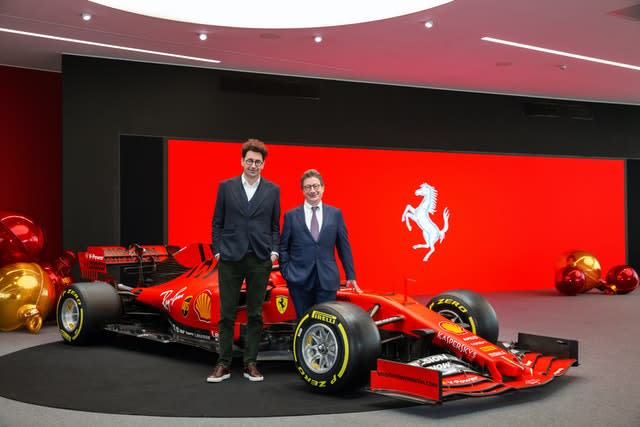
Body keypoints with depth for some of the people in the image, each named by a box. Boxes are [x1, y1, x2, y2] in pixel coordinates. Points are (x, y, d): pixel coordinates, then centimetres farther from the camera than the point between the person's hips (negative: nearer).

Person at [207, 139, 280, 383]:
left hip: (259, 260, 1)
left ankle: (250, 363, 15)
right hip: (230, 259, -1)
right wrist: (217, 251, 0)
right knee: (226, 314, 3)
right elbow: (217, 223, 7)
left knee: (255, 314, 6)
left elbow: (275, 226, 10)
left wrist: (274, 251, -1)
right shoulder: (226, 187, 5)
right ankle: (224, 364, 11)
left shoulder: (273, 190, 7)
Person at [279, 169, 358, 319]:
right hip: (300, 280, 0)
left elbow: (344, 246, 9)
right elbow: (283, 247, 8)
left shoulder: (335, 213, 7)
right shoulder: (291, 215, 5)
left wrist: (351, 275, 9)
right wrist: (286, 272, -1)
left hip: (327, 279, 0)